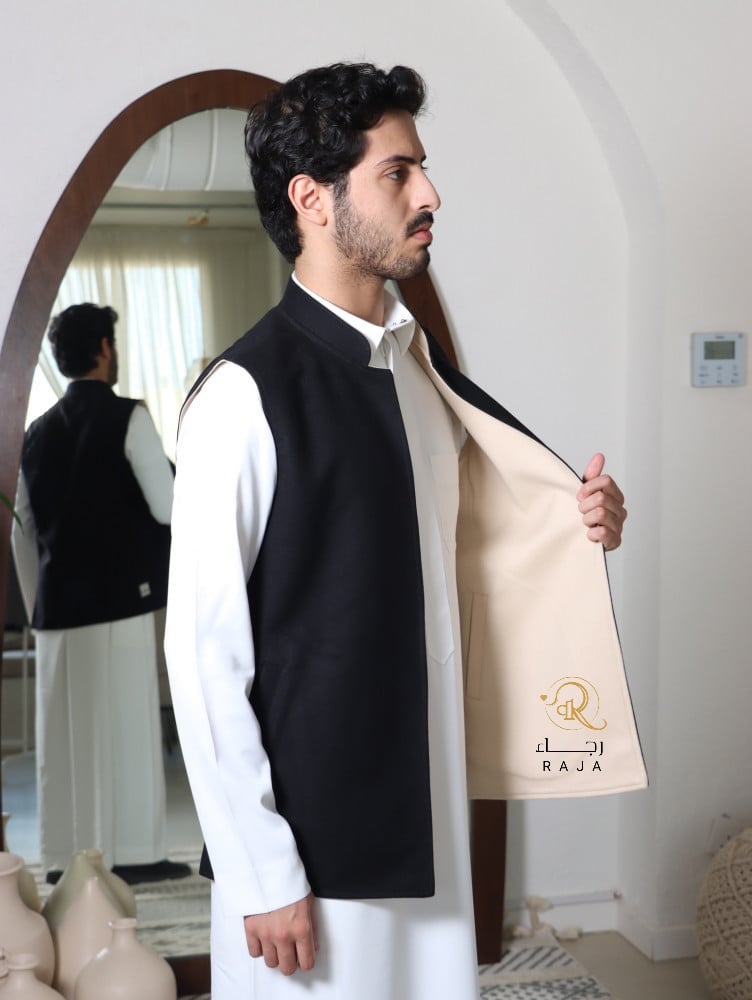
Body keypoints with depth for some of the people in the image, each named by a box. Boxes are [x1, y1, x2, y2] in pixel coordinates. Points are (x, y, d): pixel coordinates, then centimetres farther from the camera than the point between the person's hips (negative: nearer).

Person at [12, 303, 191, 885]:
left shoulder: (39, 431, 12)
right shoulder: (128, 418, -6)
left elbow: (23, 533, 14)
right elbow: (169, 508, -11)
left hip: (58, 600, 6)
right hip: (118, 596, -6)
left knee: (65, 731, 8)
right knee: (125, 726, -2)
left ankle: (67, 856, 13)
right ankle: (132, 854, 2)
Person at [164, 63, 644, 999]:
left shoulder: (419, 360, 5)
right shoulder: (245, 393, -17)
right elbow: (203, 650, -16)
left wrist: (567, 521, -1)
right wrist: (261, 874, -15)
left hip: (429, 801, 7)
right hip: (310, 822, -7)